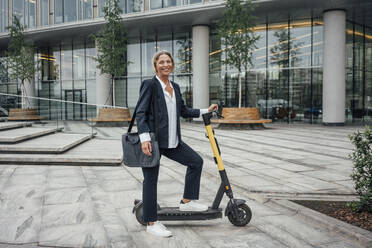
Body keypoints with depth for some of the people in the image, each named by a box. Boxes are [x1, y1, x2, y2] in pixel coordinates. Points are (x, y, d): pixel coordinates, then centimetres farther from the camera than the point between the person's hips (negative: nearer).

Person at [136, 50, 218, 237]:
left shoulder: (175, 87, 14)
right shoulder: (149, 85, -7)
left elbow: (183, 111, 24)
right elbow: (140, 113, -12)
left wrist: (206, 111, 23)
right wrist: (145, 138, -23)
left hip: (171, 141, 8)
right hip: (152, 140, -7)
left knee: (196, 161, 8)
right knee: (151, 180, 1)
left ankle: (187, 201, 21)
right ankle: (151, 223, 13)